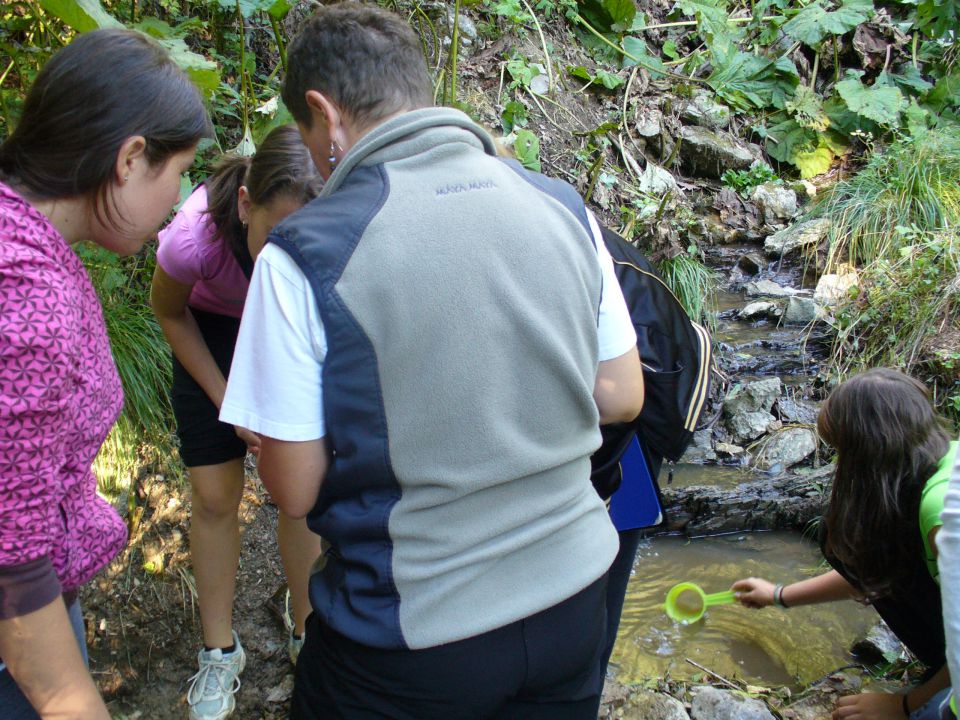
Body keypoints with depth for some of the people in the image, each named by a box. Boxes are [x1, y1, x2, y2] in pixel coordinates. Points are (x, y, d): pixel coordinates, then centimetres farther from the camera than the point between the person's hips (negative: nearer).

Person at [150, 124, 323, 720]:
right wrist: (225, 399, -13)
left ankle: (307, 632, 23)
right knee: (215, 493, 1)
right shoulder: (194, 237, -39)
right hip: (212, 328, 0)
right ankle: (220, 650, 22)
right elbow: (170, 313, -14)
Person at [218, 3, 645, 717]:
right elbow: (621, 396, 6)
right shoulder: (562, 208, -3)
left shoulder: (305, 254, -17)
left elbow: (294, 489, -11)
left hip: (412, 638, -4)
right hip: (573, 602, 5)